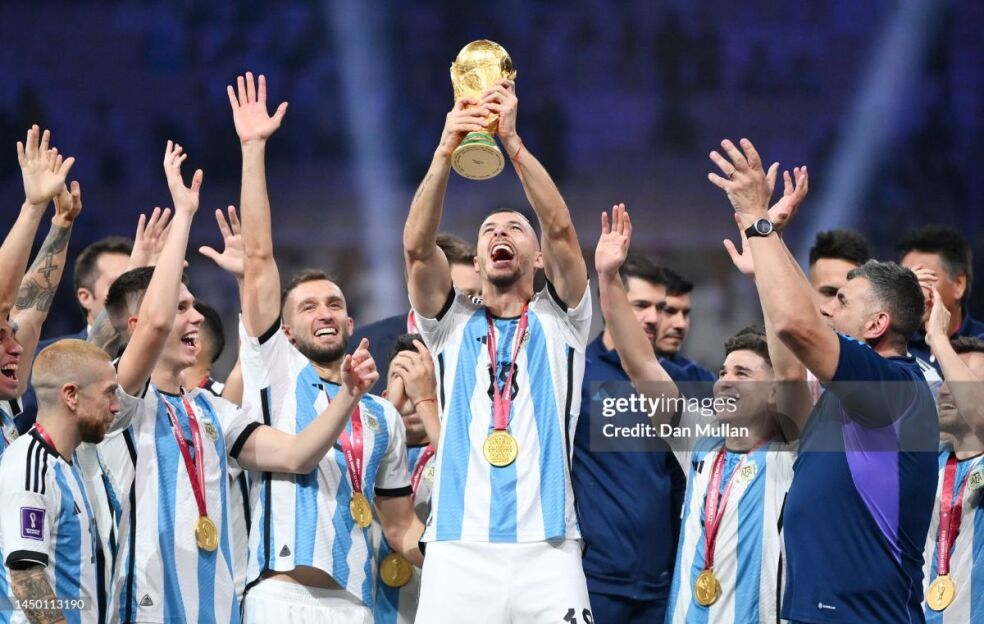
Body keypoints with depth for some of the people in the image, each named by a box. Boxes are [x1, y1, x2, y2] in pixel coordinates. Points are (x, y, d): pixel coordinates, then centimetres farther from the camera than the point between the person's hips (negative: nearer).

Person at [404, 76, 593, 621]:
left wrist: (512, 141, -11)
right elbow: (417, 247, -1)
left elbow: (561, 232, -2)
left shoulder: (559, 321, 14)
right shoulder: (452, 325, 16)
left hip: (547, 552, -1)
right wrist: (445, 151, -14)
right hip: (459, 553, 1)